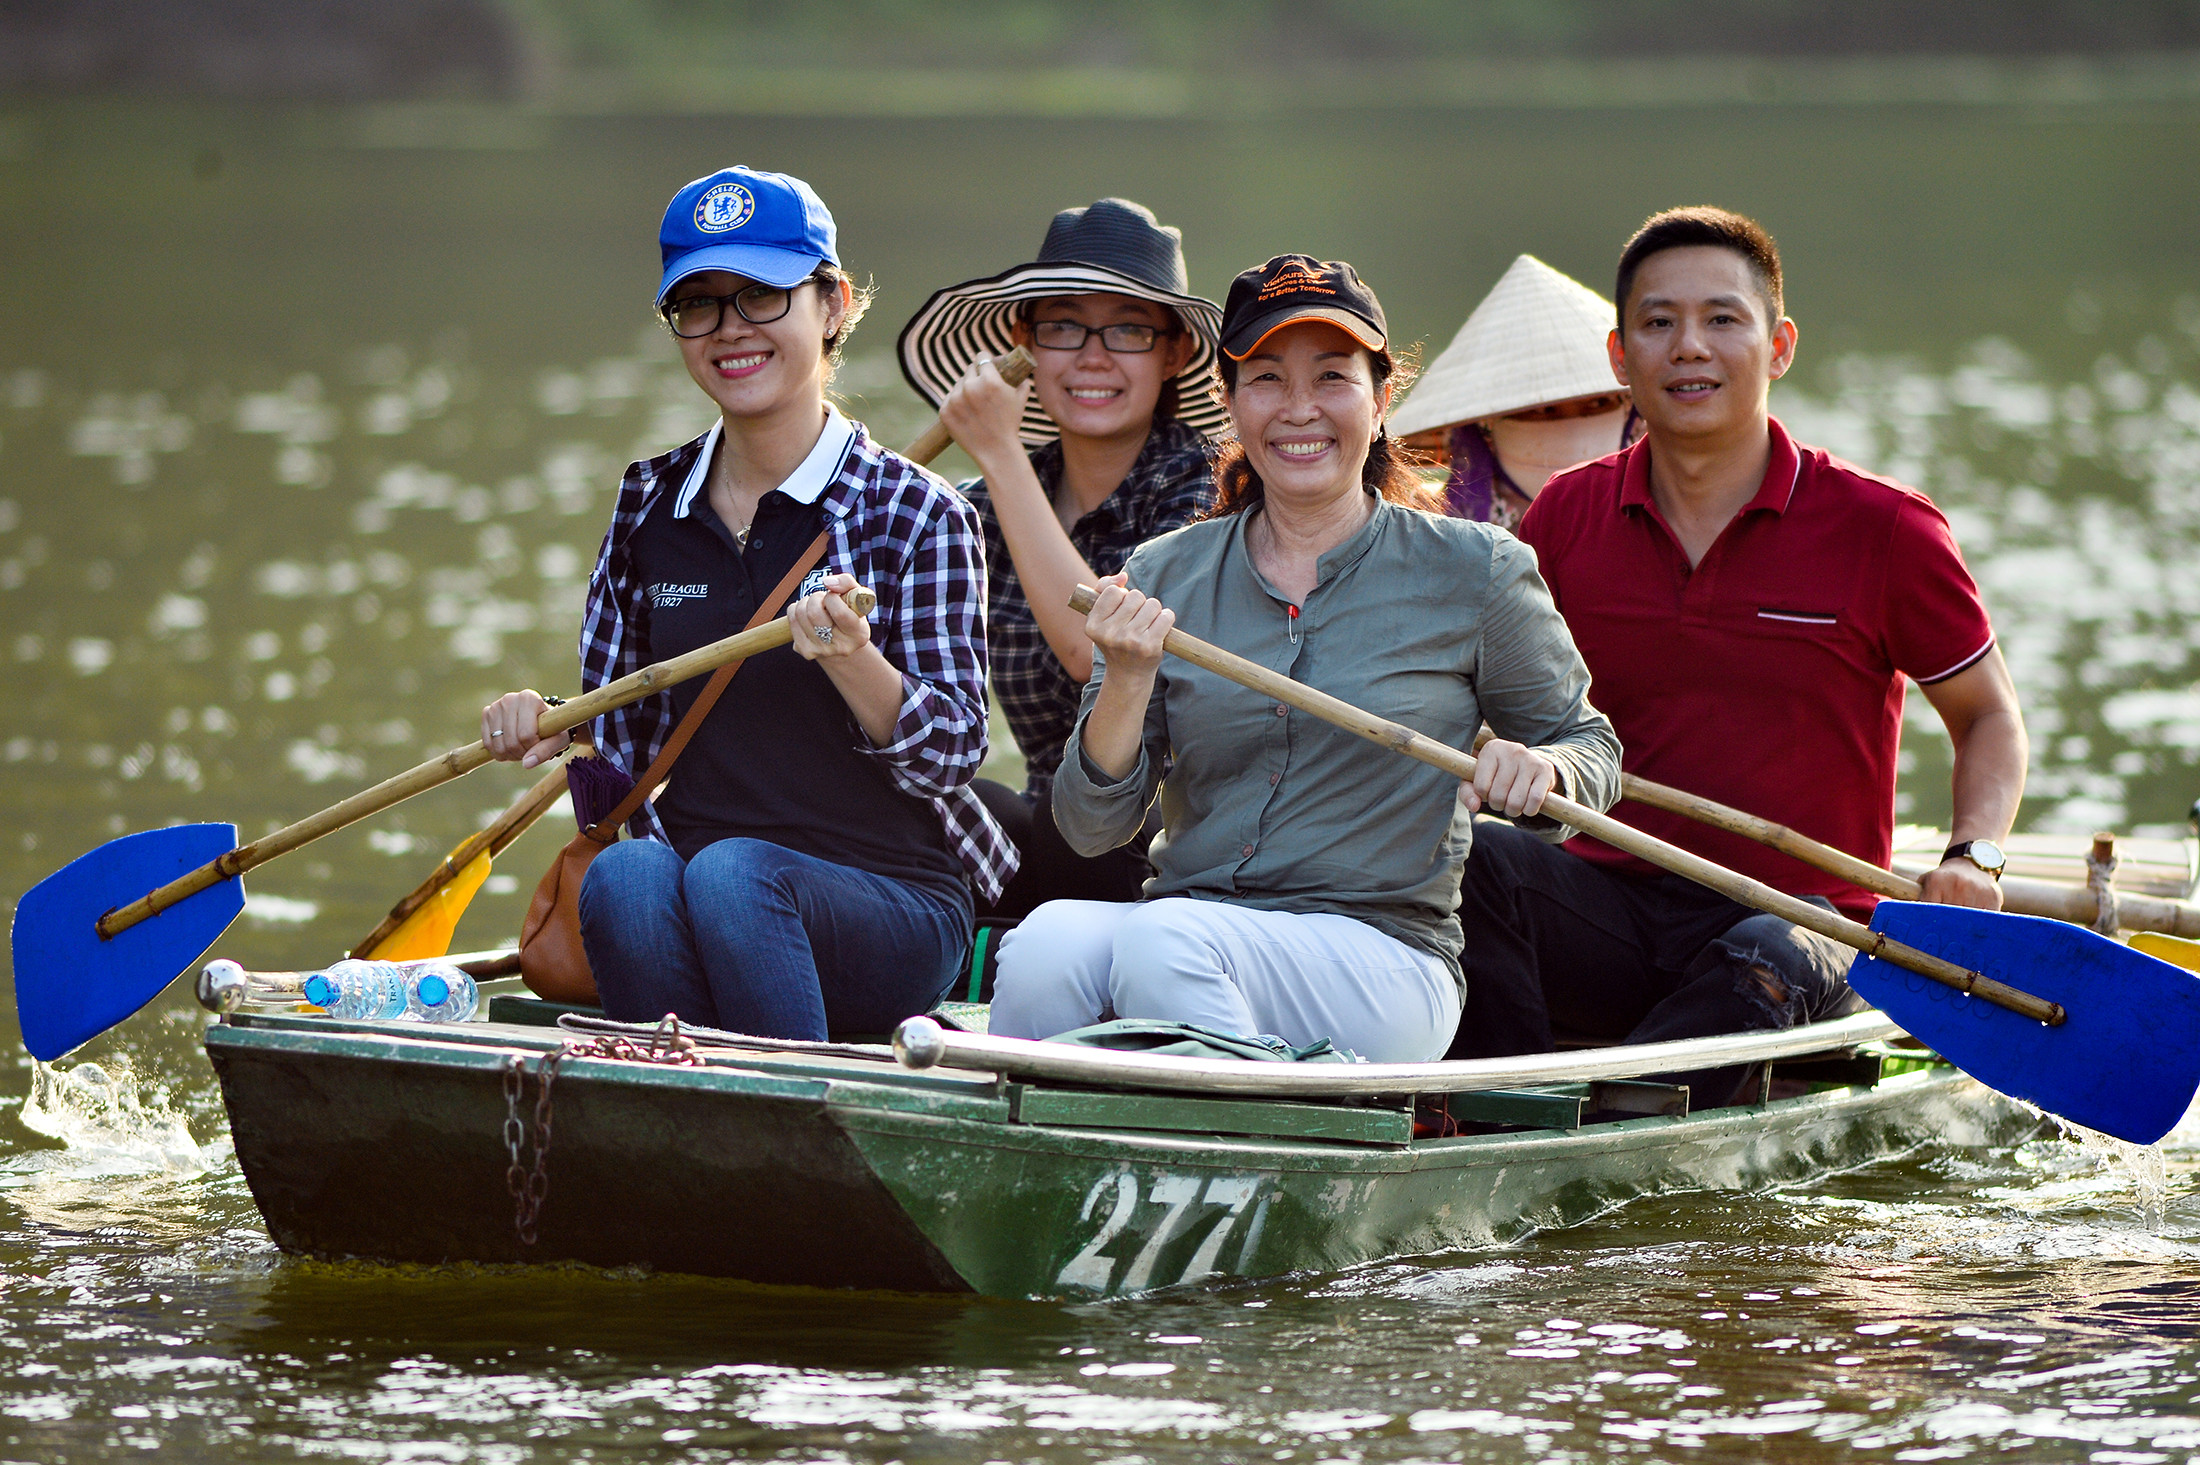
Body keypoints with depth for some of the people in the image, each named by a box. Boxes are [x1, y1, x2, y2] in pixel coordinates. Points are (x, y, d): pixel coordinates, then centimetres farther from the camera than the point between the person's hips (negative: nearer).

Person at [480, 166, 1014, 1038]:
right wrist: (548, 731, -4)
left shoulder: (916, 514, -1)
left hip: (896, 911, -3)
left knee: (732, 872, -35)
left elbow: (951, 753, -6)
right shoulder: (651, 506, 12)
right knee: (622, 874, -31)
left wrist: (854, 662, -26)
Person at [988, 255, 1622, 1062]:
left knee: (1163, 939, -34)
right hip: (1182, 915, 3)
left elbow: (1593, 752, 14)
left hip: (1384, 957, -3)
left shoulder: (1473, 571, 4)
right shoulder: (1164, 577, 10)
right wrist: (1128, 685, -12)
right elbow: (1090, 829, 7)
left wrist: (1541, 768, -10)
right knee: (1047, 941, -32)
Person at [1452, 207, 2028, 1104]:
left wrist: (1973, 859, -8)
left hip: (1802, 921, -3)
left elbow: (1989, 718, 12)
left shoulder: (1882, 531, 0)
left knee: (1763, 967, -38)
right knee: (1471, 862, -28)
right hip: (1612, 910, 3)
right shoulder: (1567, 519, 8)